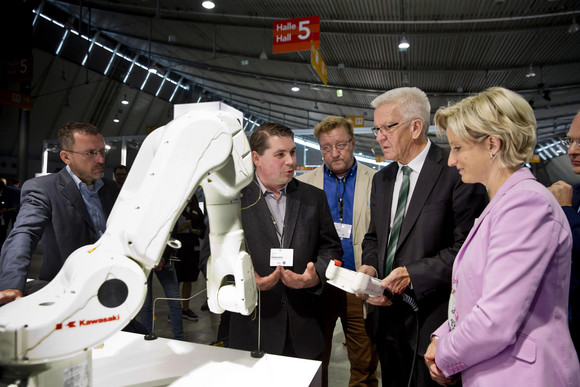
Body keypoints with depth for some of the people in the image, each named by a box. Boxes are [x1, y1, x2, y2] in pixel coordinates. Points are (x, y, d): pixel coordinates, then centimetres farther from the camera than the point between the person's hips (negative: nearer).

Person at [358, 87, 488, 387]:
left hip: (433, 317, -6)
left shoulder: (456, 173, -13)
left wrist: (412, 274, -22)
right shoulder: (382, 179, 10)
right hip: (389, 314, 7)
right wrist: (369, 266, -4)